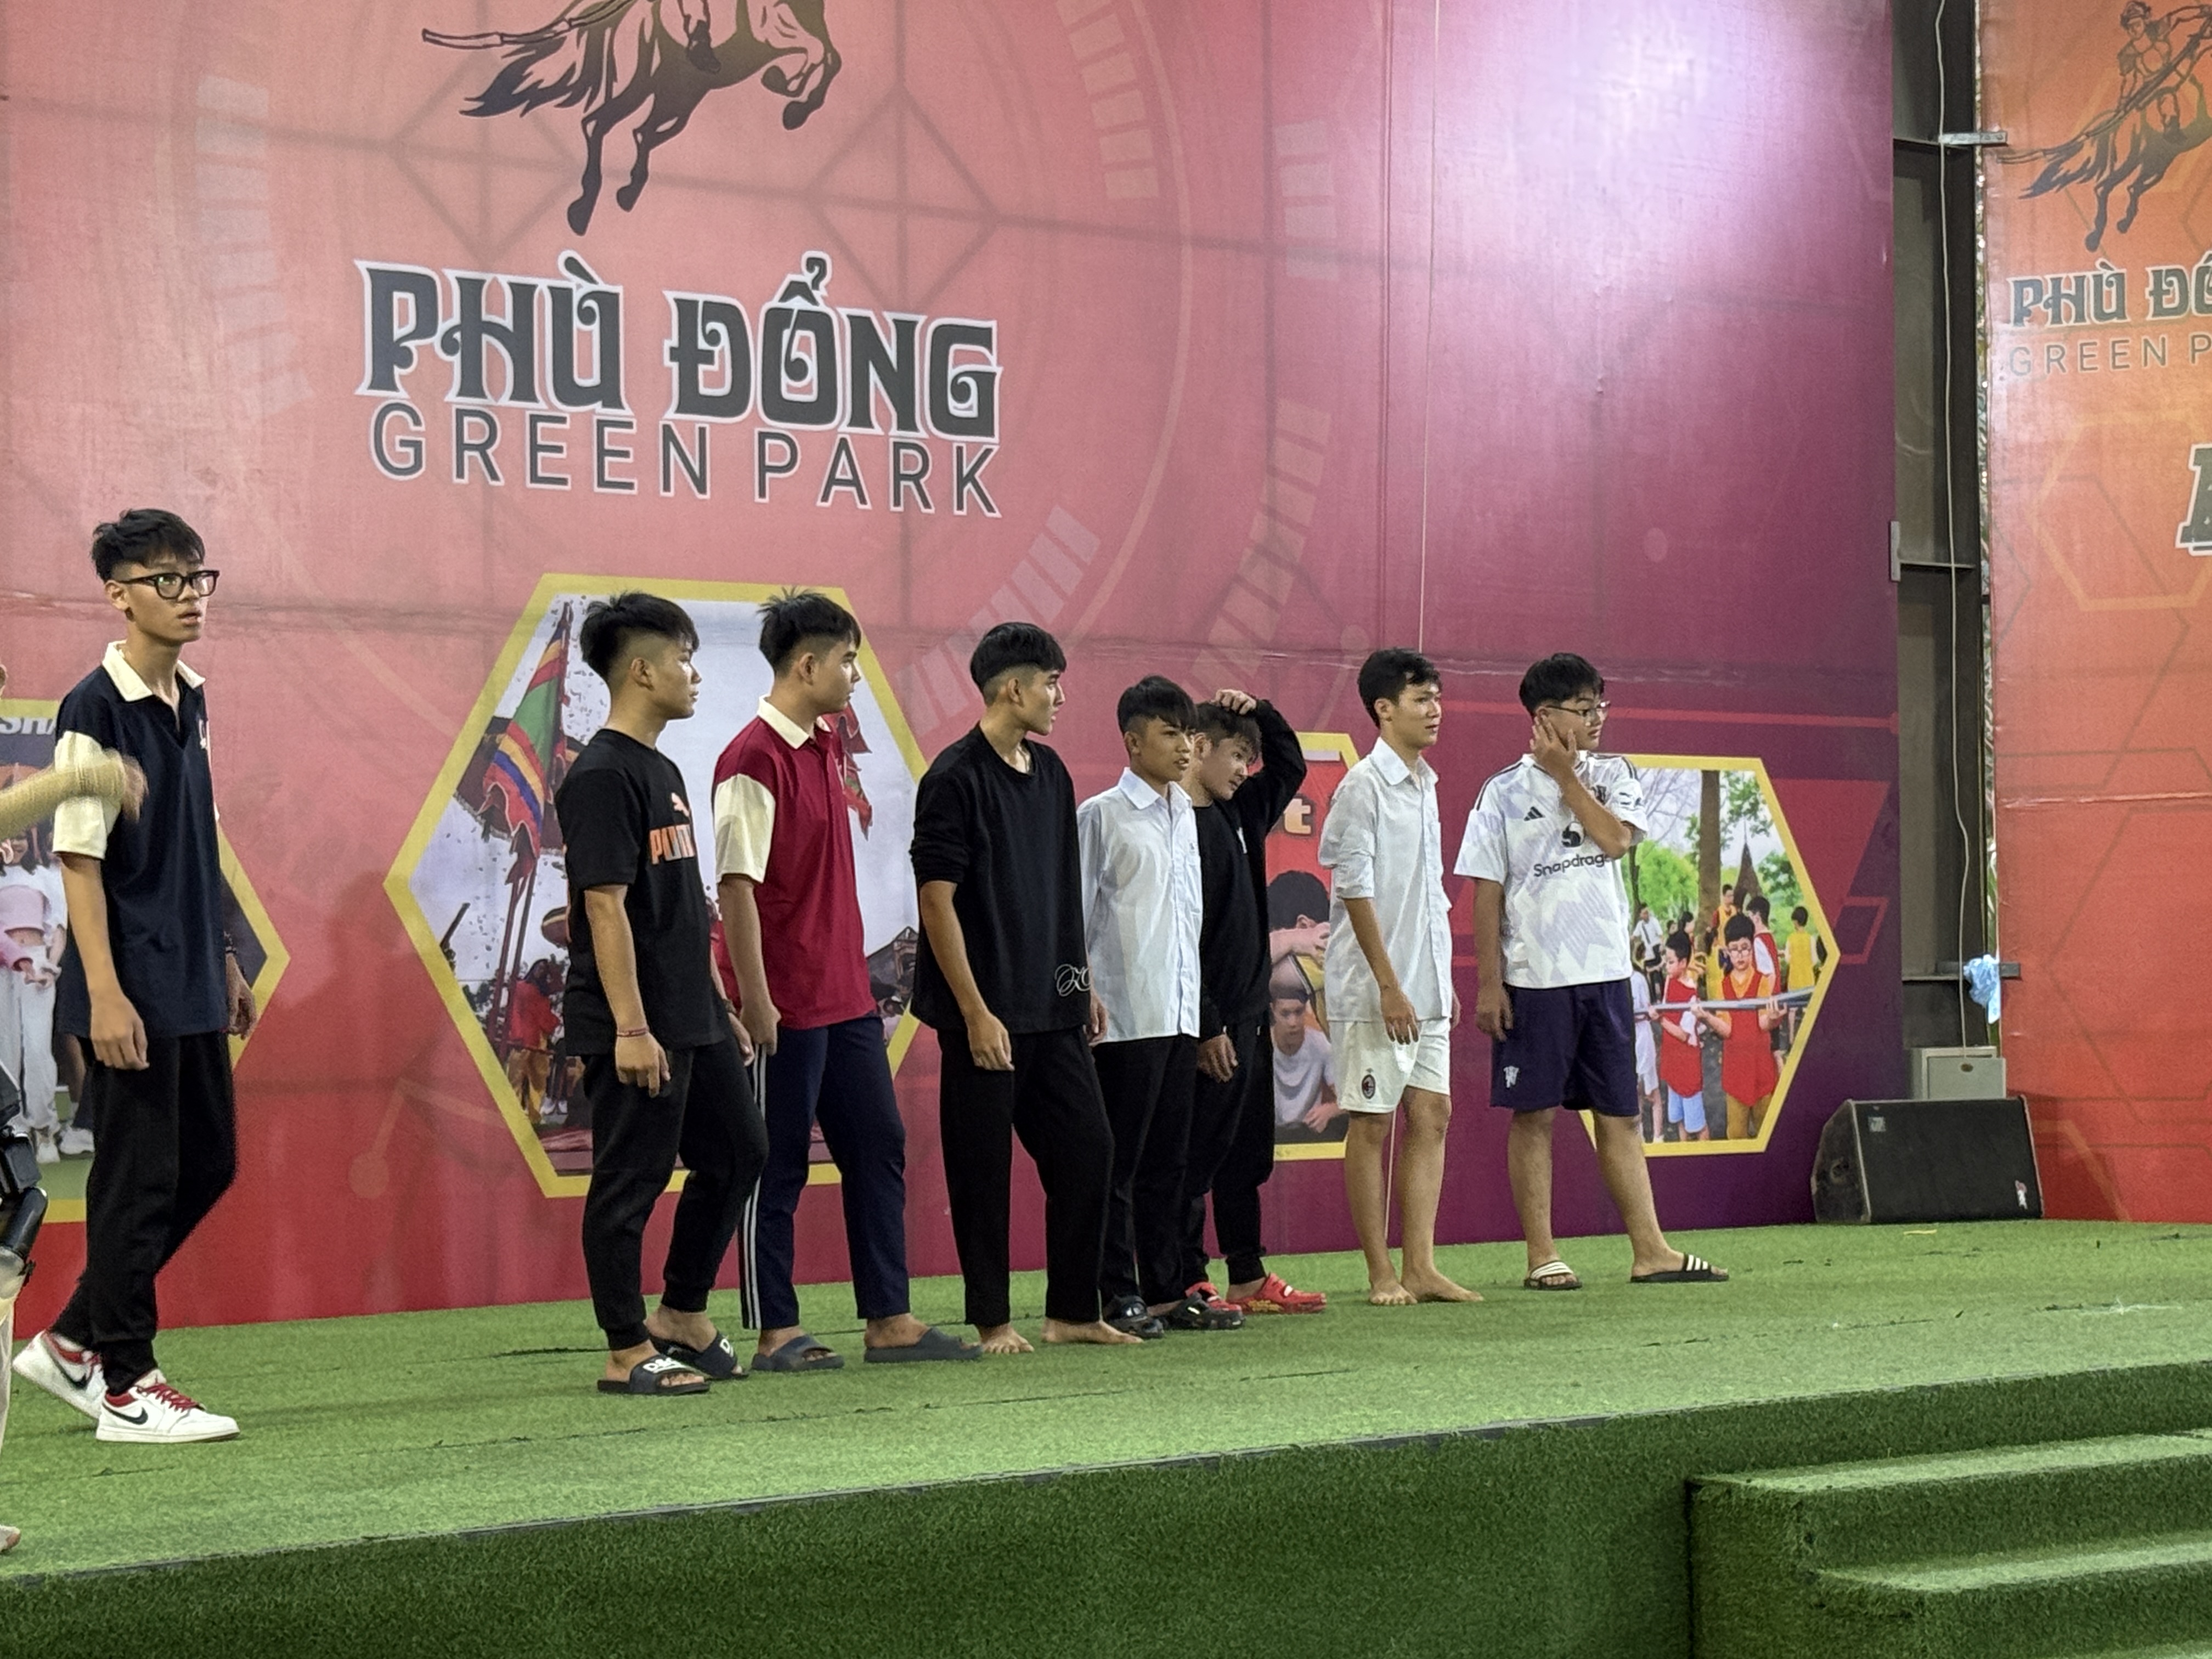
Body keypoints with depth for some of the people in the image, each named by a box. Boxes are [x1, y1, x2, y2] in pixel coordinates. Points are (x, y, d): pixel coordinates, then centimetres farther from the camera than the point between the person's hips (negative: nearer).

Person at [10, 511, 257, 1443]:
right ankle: (126, 1387, 8)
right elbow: (79, 859, -16)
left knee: (208, 1164, 13)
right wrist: (104, 993, -21)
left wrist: (225, 962, 20)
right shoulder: (95, 711, -13)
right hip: (132, 993, -9)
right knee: (138, 1179, -2)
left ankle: (72, 1342, 24)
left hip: (193, 988, 9)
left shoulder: (189, 702, 11)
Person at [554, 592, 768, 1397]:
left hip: (691, 1021, 10)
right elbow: (606, 908, -19)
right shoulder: (601, 777, -14)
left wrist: (719, 1008, 20)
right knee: (629, 1181, -2)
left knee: (737, 1153, 15)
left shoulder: (663, 771, 15)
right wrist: (631, 1028, -22)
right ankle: (627, 1353, 5)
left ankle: (682, 1315, 25)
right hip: (633, 1028, -10)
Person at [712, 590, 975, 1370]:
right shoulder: (754, 758, -15)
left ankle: (889, 1321, 16)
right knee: (779, 1166, 0)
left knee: (878, 1146, 10)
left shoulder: (827, 744, 13)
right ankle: (776, 1334, 7)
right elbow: (737, 884, -18)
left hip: (846, 996, 9)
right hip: (790, 1005, -9)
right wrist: (755, 999, -20)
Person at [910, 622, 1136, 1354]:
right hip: (986, 1012, -8)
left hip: (1053, 1008, 8)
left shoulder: (1050, 774, 12)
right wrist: (975, 1011, -17)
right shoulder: (956, 779, -12)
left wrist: (1083, 984, 18)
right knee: (983, 1165, 0)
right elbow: (938, 901, -15)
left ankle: (1074, 1311, 17)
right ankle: (992, 1320, 9)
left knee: (1087, 1148, 7)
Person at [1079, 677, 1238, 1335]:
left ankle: (1168, 1290, 16)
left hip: (1180, 1013, 7)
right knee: (1119, 1161, -2)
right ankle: (1120, 1296, 2)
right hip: (1126, 1016, -7)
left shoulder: (1185, 816, 15)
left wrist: (1196, 1000, 16)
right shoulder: (1102, 816, -6)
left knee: (1168, 1159, 11)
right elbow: (1075, 915, -7)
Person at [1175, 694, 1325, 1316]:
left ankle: (1248, 1279, 19)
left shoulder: (1240, 813, 13)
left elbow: (1290, 764, 31)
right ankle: (1185, 1284, 1)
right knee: (1196, 1157, -4)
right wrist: (1206, 1029, -20)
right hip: (1209, 1026, -9)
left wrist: (1259, 711, 12)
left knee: (1247, 1156, 13)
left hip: (1247, 1015, 9)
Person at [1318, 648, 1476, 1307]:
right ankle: (1382, 1275, 3)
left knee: (1431, 1115, 5)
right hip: (1375, 990, -8)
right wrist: (1389, 986, -18)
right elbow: (1356, 891, -14)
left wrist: (1443, 980, 16)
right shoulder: (1364, 787, -11)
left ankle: (1421, 1268, 8)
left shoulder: (1424, 785, 13)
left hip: (1426, 989, 8)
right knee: (1374, 1122, -1)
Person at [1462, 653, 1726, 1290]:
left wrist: (1566, 774, -7)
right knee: (1533, 1114, 2)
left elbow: (1615, 838, -9)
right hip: (1533, 978, -3)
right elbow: (1487, 891, -2)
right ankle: (1541, 1256, 8)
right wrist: (1488, 982, -6)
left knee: (1619, 1114, 7)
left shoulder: (1614, 775, 9)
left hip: (1604, 973, 3)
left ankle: (1651, 1249, 8)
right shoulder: (1505, 791, -1)